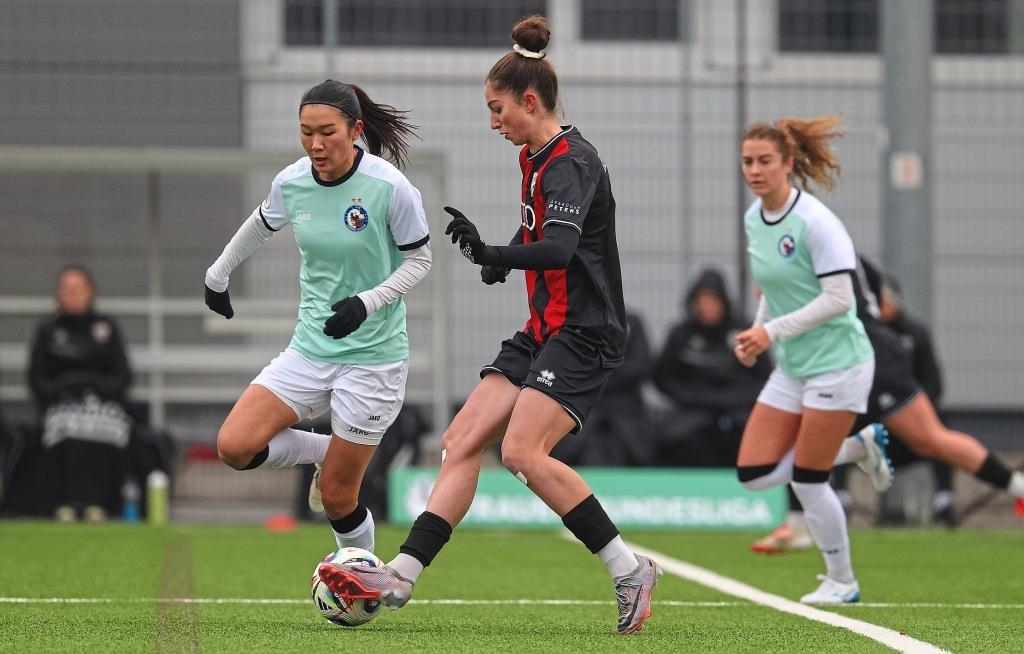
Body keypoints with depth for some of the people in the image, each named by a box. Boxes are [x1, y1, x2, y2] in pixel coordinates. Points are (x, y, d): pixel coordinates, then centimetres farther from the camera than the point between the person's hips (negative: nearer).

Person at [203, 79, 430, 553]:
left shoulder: (390, 188, -18)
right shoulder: (290, 182, -4)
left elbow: (419, 260, -6)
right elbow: (261, 225, 19)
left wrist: (367, 302, -21)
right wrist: (217, 275, 29)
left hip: (372, 355, -5)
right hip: (310, 349, 5)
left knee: (336, 496, -2)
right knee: (234, 446, -12)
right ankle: (327, 452, 14)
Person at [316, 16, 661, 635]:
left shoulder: (570, 162, -15)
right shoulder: (537, 158, 14)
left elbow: (560, 249, -31)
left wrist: (493, 254, -44)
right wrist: (502, 257, 14)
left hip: (584, 335, -10)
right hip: (543, 332, 10)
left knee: (523, 451, -23)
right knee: (463, 440, 0)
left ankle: (630, 571, -13)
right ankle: (401, 576, -2)